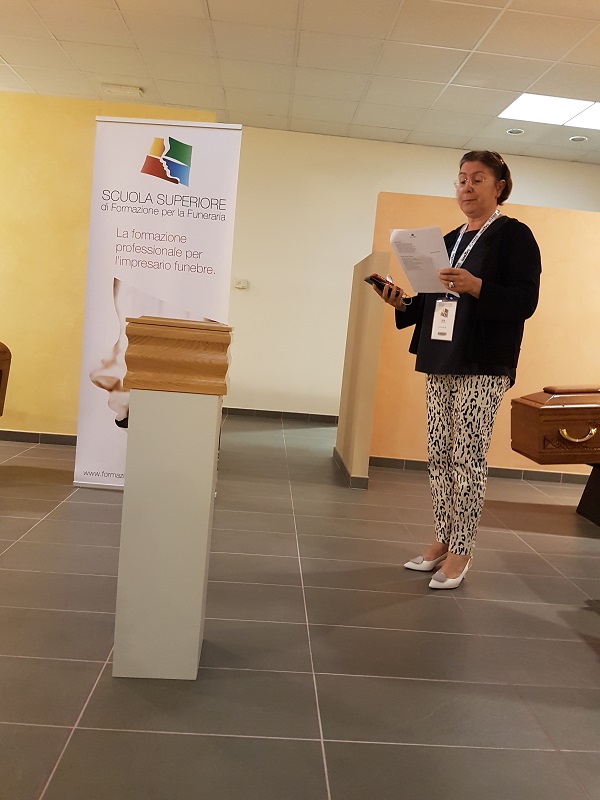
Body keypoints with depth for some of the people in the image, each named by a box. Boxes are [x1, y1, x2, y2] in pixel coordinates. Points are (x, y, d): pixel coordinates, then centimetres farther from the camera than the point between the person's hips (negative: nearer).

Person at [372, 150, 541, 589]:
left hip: (484, 366, -7)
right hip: (442, 363, 7)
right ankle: (443, 541, 21)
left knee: (468, 458, -5)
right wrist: (402, 302, 3)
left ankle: (462, 551, 7)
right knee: (439, 454, 8)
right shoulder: (450, 240, 19)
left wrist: (475, 286, -26)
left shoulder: (514, 235, -3)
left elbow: (525, 301, -13)